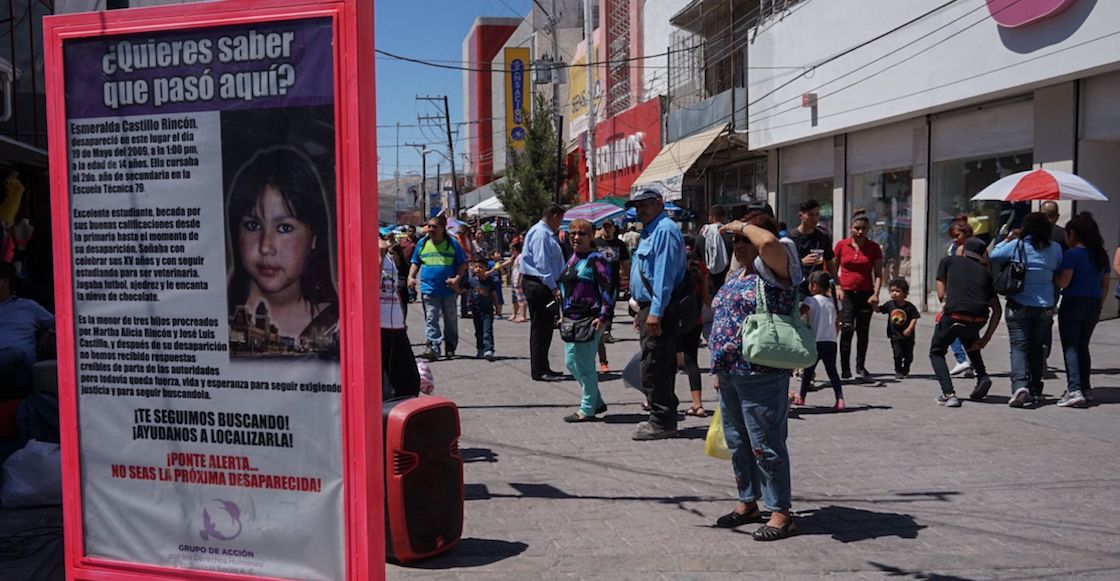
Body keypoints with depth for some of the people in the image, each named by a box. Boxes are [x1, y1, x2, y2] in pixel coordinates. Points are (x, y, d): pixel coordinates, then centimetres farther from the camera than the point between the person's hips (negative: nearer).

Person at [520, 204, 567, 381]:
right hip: (539, 285, -10)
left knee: (546, 327, 14)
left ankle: (543, 368, 22)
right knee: (540, 327, -6)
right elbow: (541, 263, -21)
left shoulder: (547, 234, 18)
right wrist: (553, 288, -23)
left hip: (544, 286, 10)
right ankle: (539, 371, -2)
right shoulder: (540, 233, -14)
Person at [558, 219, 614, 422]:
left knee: (584, 364, -3)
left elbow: (608, 289, -14)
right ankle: (597, 402, 25)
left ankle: (587, 409, 9)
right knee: (571, 362, 13)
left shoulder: (596, 259, -9)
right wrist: (563, 314, 24)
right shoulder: (572, 259, 16)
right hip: (572, 319, 9)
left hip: (589, 318, -9)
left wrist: (604, 316, -21)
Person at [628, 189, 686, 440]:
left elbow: (664, 274, -21)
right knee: (662, 366, 15)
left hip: (659, 310, -11)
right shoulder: (651, 231, 20)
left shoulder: (665, 230, -13)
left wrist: (655, 311, -25)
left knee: (654, 367, -9)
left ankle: (661, 422, -3)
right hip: (651, 308, 11)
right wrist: (642, 311, 23)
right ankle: (665, 418, 23)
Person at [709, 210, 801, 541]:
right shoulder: (735, 275, 17)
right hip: (729, 374, 9)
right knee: (737, 442, 17)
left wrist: (743, 227, -13)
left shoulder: (775, 272, -9)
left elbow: (769, 242, -32)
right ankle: (748, 503, 31)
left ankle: (780, 513, 8)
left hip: (760, 376, -9)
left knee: (765, 444, -3)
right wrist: (720, 365, 22)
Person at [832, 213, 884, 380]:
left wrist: (875, 293, -8)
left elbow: (878, 274, 4)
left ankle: (861, 366, 22)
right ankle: (845, 369, -12)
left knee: (863, 332, 6)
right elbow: (833, 270, 8)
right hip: (846, 293, -1)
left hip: (866, 294, 1)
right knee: (847, 328, -16)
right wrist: (837, 288, -5)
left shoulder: (874, 248, 3)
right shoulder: (841, 245, 2)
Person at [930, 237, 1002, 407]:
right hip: (979, 319, 4)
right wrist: (986, 338, 20)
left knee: (936, 352, 18)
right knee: (970, 341, 38)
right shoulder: (985, 272, 24)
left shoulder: (949, 261, 18)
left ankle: (949, 394, -2)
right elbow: (997, 310, 18)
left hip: (954, 315, -4)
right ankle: (982, 377, 19)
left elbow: (941, 293, 14)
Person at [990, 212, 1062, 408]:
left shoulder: (1016, 245, -9)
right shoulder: (1055, 249, -1)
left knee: (1019, 347, -3)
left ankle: (1019, 385, -23)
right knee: (1037, 349, 13)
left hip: (1019, 306, -3)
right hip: (1045, 308, 3)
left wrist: (1007, 239, 16)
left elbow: (993, 256, 5)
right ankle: (1035, 391, 19)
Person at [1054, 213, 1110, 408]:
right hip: (1094, 304, 7)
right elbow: (1105, 285, 12)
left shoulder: (1072, 254, -13)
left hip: (1073, 303, -6)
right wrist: (1099, 305, 19)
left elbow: (1063, 282, -18)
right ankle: (1086, 389, 20)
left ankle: (1074, 390, -14)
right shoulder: (1102, 255, 8)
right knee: (1083, 347, 17)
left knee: (1070, 348, -4)